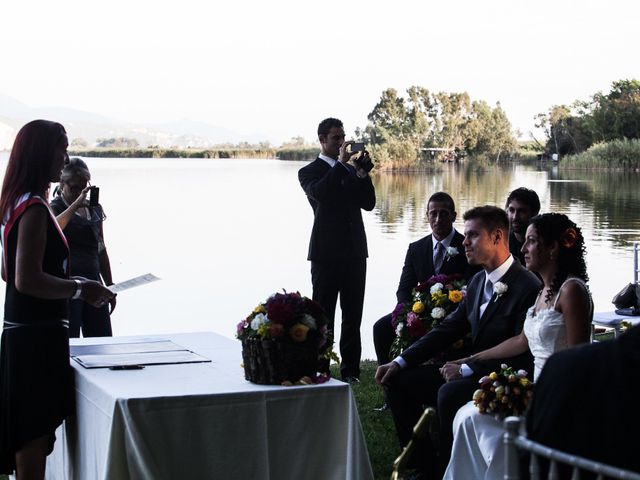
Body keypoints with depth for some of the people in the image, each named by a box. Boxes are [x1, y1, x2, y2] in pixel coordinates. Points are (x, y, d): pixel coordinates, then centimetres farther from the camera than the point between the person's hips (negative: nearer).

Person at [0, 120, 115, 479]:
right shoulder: (34, 208, -17)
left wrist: (68, 284, 20)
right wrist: (80, 289, -16)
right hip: (38, 333, -10)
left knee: (29, 434, 17)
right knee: (36, 435, -2)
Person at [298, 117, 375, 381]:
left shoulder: (351, 169, 17)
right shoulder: (310, 171, 1)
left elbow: (369, 203, 6)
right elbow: (320, 194, -21)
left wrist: (362, 172, -6)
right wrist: (341, 163, -18)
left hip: (354, 251, 5)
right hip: (327, 252, -5)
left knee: (353, 315, 6)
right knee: (323, 314, -2)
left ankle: (350, 369, 11)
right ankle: (320, 371, 1)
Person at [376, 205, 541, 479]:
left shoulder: (528, 288, -18)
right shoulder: (478, 282, 10)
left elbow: (521, 356, -22)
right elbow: (447, 329, 11)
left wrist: (466, 369, -20)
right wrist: (400, 363, 2)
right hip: (474, 372, 9)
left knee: (449, 394, -35)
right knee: (399, 382, 4)